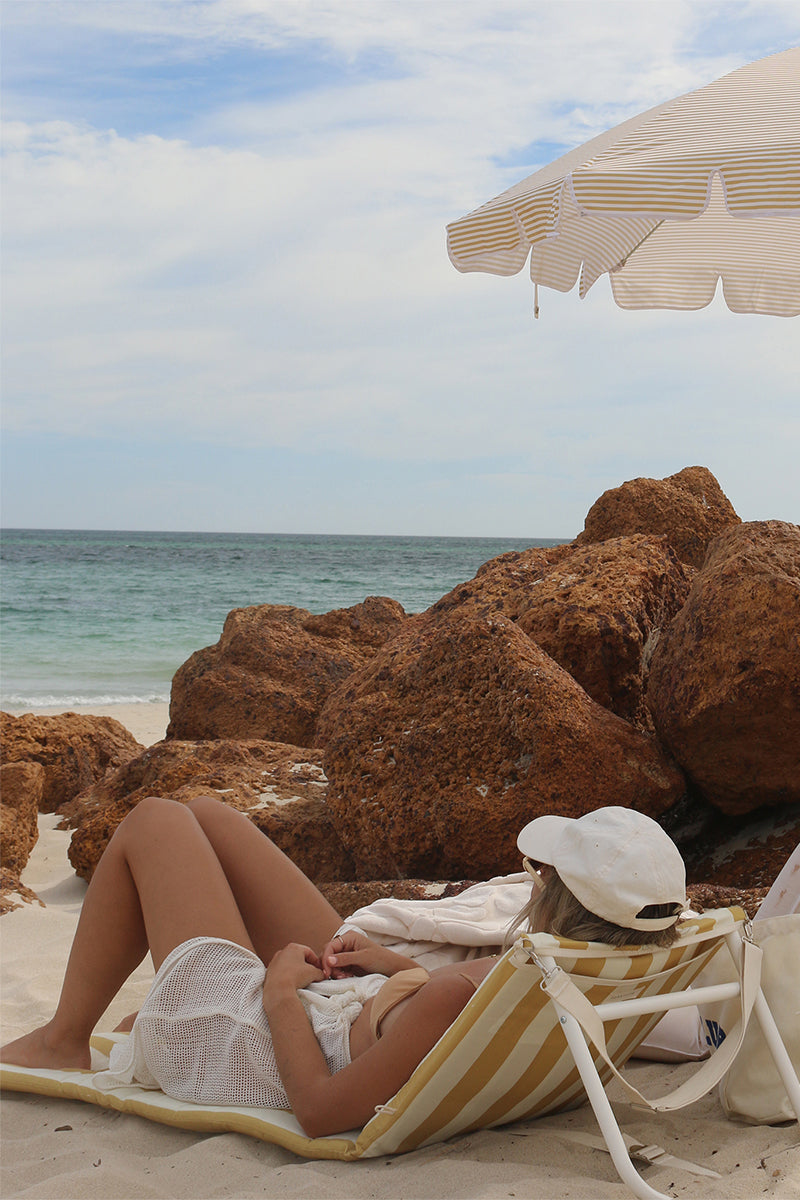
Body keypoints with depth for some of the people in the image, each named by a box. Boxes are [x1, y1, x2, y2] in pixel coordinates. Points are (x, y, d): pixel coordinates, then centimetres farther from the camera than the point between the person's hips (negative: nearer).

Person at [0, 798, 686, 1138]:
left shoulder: (467, 997, -42)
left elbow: (320, 1111, -32)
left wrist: (282, 992, -18)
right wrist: (402, 970, -3)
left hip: (242, 1047, -7)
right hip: (339, 1008, 8)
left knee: (153, 822, 10)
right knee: (205, 817, 22)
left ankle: (63, 1043, 28)